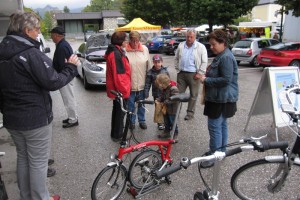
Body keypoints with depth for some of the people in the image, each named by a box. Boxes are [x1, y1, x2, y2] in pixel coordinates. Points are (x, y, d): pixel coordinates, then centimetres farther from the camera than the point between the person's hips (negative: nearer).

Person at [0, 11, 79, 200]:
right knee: (38, 162, 6)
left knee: (23, 158, 21)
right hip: (36, 119, -8)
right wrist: (71, 67, -8)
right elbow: (53, 82, -22)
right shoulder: (31, 53, -19)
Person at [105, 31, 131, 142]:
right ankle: (117, 135, 15)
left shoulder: (113, 51, 11)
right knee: (120, 111, 3)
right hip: (120, 88, -10)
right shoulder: (116, 54, -22)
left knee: (117, 110, 20)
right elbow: (118, 75, -26)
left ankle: (115, 133, 34)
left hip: (116, 88, 10)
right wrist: (123, 90, -20)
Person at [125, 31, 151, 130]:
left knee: (141, 104, 16)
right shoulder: (125, 50, -10)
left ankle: (142, 120, 33)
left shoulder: (145, 49, -1)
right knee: (130, 104, 12)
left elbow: (149, 66, 5)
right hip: (129, 84, -2)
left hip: (142, 84, 2)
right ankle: (131, 121, 30)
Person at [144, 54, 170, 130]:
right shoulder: (150, 72, -6)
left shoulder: (165, 71, -2)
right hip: (156, 94, -1)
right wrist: (146, 93, -9)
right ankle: (160, 123, 21)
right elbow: (147, 83, -4)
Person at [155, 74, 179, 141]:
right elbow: (162, 96, 14)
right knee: (166, 122, 21)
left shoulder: (174, 89, -25)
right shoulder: (164, 89, 3)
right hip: (166, 109, 9)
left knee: (173, 122, 3)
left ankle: (175, 135, 16)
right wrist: (158, 100, -6)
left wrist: (164, 103, -26)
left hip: (172, 110, -8)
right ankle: (167, 132, 38)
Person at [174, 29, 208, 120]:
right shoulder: (181, 46, 9)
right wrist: (177, 69, 9)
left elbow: (204, 62, -4)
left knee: (193, 95, 5)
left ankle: (190, 113, 18)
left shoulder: (201, 47, -2)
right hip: (181, 74, 3)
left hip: (193, 74, -3)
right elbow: (176, 59, 17)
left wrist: (199, 73, -9)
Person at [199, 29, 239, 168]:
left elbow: (226, 79, -25)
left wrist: (206, 80, -17)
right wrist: (207, 77, 6)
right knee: (222, 125, 17)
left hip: (222, 99, -11)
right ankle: (221, 151, 29)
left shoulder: (226, 58, -19)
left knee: (214, 126, -5)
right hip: (219, 98, 11)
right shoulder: (221, 56, 14)